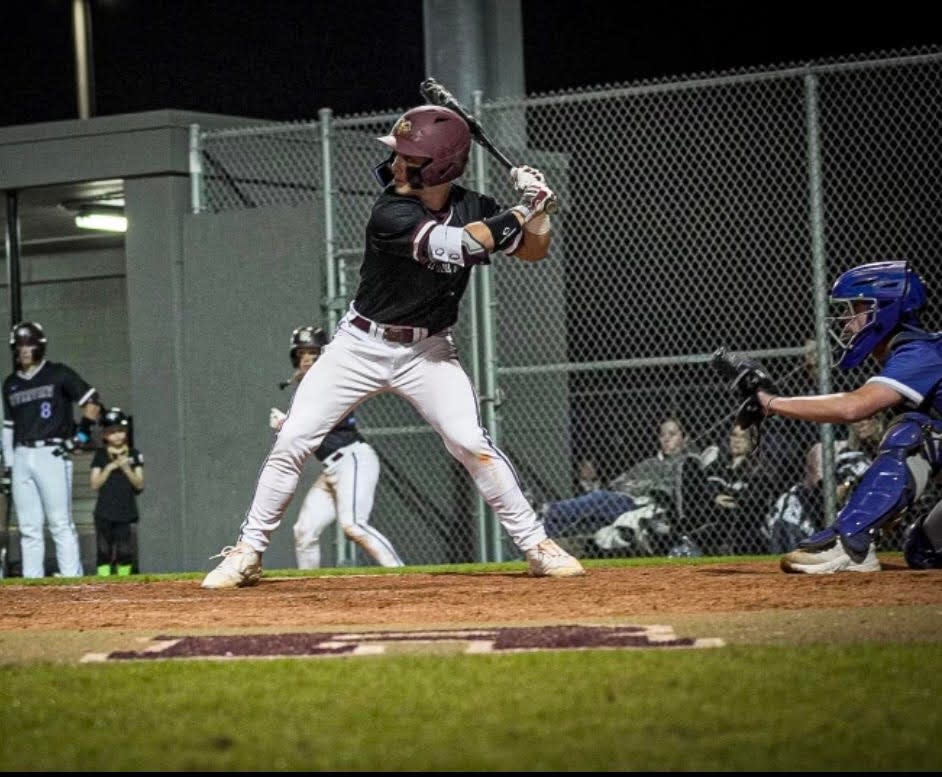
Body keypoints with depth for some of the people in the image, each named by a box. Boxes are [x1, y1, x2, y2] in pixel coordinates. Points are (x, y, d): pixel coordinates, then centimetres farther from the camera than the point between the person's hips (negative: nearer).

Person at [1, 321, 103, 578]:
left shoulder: (58, 374, 2)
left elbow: (92, 402, 2)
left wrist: (82, 433, -6)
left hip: (52, 455, -5)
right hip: (21, 457, 5)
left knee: (61, 524, -9)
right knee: (28, 527, 4)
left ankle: (72, 579, -10)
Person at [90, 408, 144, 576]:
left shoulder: (134, 455, 7)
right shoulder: (100, 455, 5)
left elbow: (139, 485, 3)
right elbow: (94, 484, -1)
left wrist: (127, 469, -12)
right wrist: (110, 467, -11)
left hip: (126, 511, 1)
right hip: (105, 513, -1)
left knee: (125, 551, 1)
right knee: (104, 550, -4)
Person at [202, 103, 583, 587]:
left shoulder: (472, 208, -6)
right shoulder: (391, 214, -22)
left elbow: (534, 251, 3)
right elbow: (461, 244, -31)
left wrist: (537, 207, -16)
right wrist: (521, 210, -22)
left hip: (428, 352, 2)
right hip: (361, 346, -2)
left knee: (471, 443, -16)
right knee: (292, 441, -6)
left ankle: (537, 547, -5)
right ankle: (247, 553, 7)